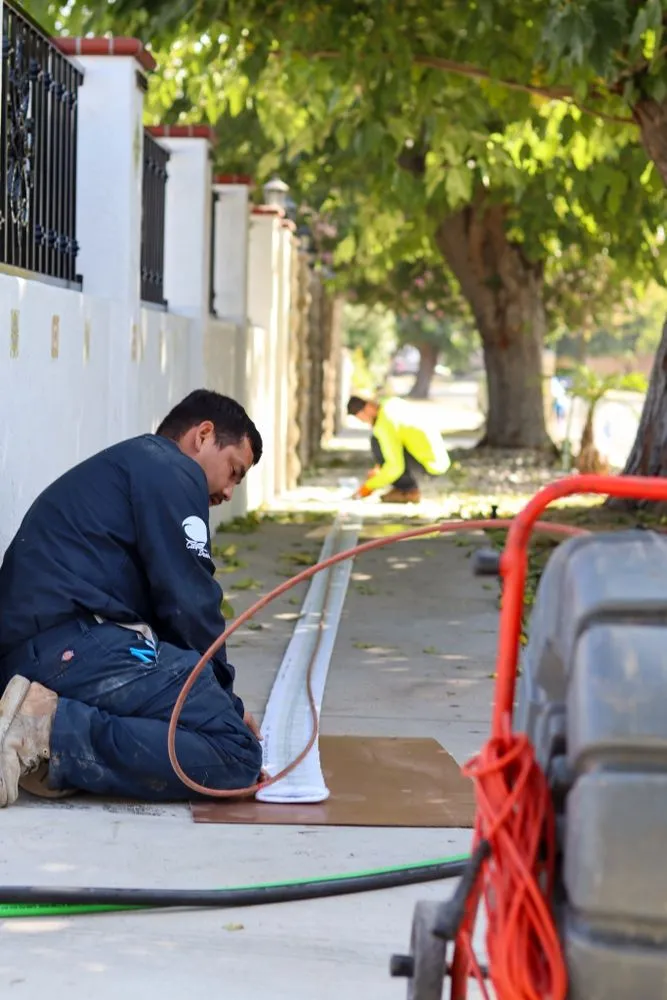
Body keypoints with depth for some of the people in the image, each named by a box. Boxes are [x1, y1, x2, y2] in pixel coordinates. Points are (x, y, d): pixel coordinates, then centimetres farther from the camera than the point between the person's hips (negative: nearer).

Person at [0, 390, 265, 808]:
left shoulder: (115, 469, 33)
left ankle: (48, 742, -4)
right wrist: (226, 702, 8)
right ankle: (58, 731, -20)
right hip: (81, 647, -10)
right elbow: (189, 604, -6)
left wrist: (216, 701, 21)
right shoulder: (170, 469, 4)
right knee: (236, 753, -13)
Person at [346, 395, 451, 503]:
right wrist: (379, 468, 22)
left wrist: (370, 486, -12)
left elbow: (395, 466, -24)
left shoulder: (385, 424, -20)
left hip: (428, 463, -9)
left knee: (377, 442, -13)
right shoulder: (393, 403, 8)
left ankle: (408, 490, -5)